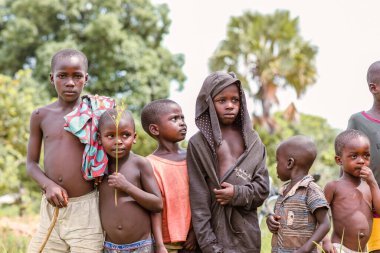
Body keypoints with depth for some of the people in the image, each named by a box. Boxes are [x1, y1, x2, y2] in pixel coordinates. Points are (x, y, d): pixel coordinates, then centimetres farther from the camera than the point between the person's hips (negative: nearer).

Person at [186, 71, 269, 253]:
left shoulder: (252, 140, 9)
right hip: (217, 230, -3)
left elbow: (263, 188, 6)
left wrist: (238, 194, -14)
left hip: (248, 233, 3)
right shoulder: (198, 143, -1)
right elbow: (199, 200, -5)